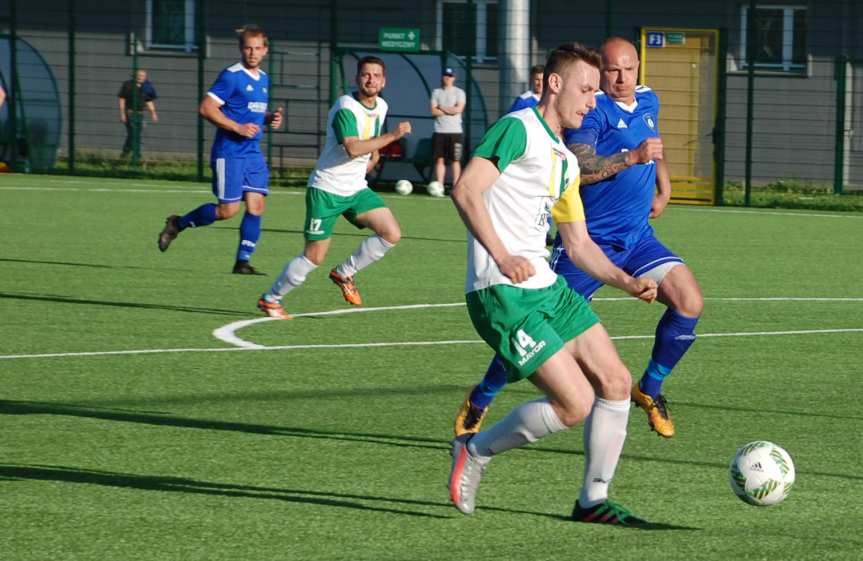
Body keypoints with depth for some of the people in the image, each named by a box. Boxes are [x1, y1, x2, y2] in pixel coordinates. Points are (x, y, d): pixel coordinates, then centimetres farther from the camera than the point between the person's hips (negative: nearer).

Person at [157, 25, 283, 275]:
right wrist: (237, 128, -20)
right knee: (228, 210, -7)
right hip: (229, 152, -7)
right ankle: (177, 223, 14)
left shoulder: (263, 78, 15)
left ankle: (243, 262, 2)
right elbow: (206, 107, -16)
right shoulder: (232, 76, -11)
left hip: (253, 152, 7)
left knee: (256, 206, -3)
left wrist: (270, 118, 7)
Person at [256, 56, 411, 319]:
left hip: (356, 188, 7)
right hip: (327, 190, -7)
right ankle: (270, 299, 14)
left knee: (392, 233, -10)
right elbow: (352, 148, -36)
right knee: (314, 256, -5)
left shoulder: (381, 107, 5)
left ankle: (345, 273, 10)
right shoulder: (346, 108, -20)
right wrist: (392, 136, -35)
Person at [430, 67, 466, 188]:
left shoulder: (459, 92, 4)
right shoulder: (436, 92, 10)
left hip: (455, 132, -2)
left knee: (455, 160, -2)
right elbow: (434, 111, -1)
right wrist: (451, 111, -6)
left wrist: (442, 108, -4)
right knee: (439, 159, 0)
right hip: (440, 131, 2)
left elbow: (459, 109, -11)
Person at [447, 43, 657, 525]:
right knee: (576, 403, -14)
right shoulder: (519, 129, -8)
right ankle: (476, 450, 6)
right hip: (502, 293, -9)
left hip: (546, 286, 9)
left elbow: (580, 244, 25)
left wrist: (627, 282, 10)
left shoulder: (566, 162, 21)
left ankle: (594, 500, 13)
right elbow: (465, 190, -19)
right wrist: (502, 257, -26)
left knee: (616, 382, 2)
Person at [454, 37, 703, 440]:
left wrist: (664, 189, 24)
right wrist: (632, 157, -34)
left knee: (689, 303, -12)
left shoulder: (648, 101, 10)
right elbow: (577, 168, -29)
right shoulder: (594, 110, -14)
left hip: (638, 237, 6)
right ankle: (480, 400, 16)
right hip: (590, 238, -6)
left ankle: (650, 390, 8)